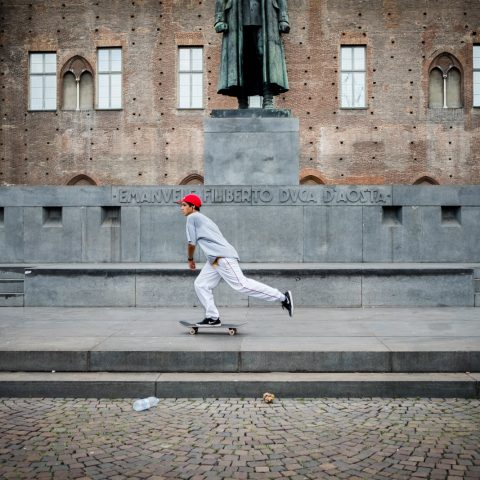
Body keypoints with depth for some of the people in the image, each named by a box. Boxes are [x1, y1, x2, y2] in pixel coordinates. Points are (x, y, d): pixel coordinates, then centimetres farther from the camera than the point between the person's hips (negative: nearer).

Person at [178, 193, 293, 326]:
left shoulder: (192, 217, 1)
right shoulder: (202, 218, 28)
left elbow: (192, 243, -1)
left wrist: (190, 259, 15)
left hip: (223, 257, -10)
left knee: (241, 284, -16)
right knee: (200, 284, 11)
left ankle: (283, 297, -15)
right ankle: (213, 318, 9)